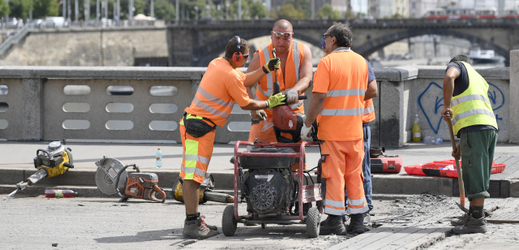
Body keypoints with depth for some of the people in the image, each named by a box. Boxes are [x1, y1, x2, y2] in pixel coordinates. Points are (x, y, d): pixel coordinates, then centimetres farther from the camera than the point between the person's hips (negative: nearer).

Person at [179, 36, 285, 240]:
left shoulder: (217, 63, 13)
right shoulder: (230, 75, -15)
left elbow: (244, 80, 27)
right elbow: (246, 104, -5)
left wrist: (266, 69, 24)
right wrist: (269, 103, 8)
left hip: (192, 122, 10)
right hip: (200, 128, -10)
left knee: (191, 176, 11)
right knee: (193, 176, -12)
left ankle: (194, 221, 16)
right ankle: (192, 225, -14)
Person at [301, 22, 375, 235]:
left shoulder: (327, 62, -12)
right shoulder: (361, 62, 8)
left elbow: (318, 98, -17)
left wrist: (307, 124, -10)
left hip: (331, 129, -5)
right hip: (355, 128, 5)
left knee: (334, 174, 0)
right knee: (354, 174, 11)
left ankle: (335, 220, 1)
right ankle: (357, 220, 12)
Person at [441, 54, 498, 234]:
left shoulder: (458, 65, 14)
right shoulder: (479, 79, 34)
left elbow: (449, 77, -14)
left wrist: (447, 106, -10)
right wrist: (461, 145, 29)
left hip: (473, 128, -8)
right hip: (490, 127, 8)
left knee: (475, 174, -10)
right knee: (480, 176, 14)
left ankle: (478, 220, -13)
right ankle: (473, 215, 21)